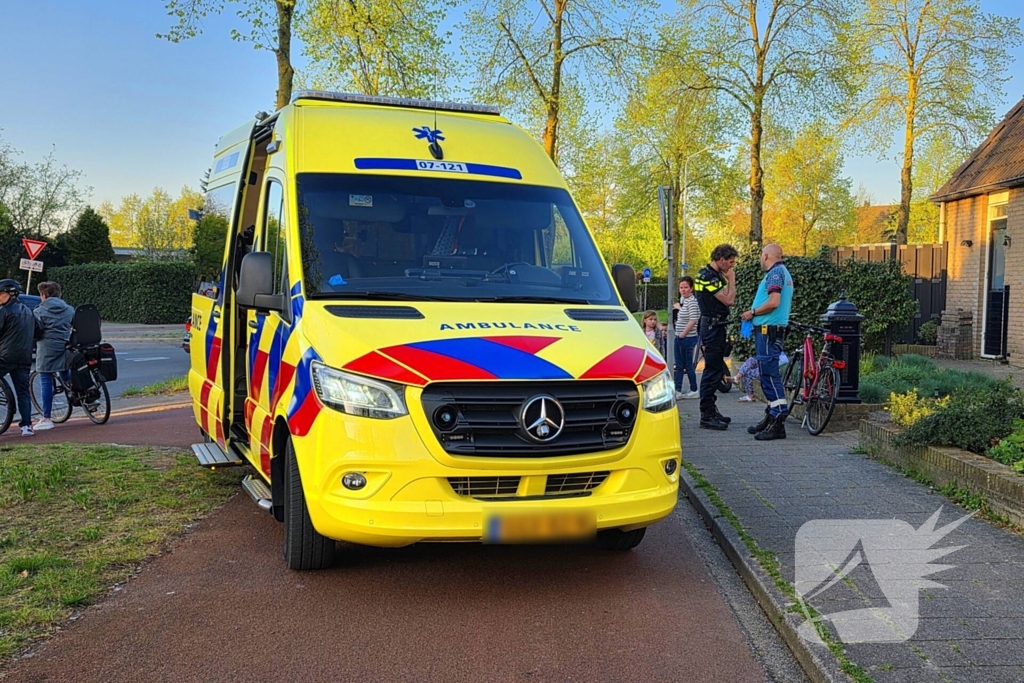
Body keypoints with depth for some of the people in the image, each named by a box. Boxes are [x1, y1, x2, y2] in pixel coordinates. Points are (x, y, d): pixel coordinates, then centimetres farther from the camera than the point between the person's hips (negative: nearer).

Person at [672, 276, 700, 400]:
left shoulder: (692, 301, -15)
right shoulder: (683, 300, 13)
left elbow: (693, 320, -21)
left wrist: (683, 334, -16)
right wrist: (679, 308, 19)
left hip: (688, 338, -9)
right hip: (679, 338, 9)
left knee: (688, 365, 1)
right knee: (679, 365, 8)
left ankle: (694, 391, 11)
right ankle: (677, 391, 10)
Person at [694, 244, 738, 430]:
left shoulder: (715, 275, 15)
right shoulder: (708, 276, -17)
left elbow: (730, 300, 16)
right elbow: (728, 300, -19)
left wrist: (727, 280, 9)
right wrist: (731, 280, -9)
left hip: (717, 328, 11)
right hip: (712, 327, -11)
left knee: (716, 370, 15)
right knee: (713, 370, -9)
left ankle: (711, 410, 23)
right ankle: (706, 416, -6)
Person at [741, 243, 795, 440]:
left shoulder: (775, 272, -11)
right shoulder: (784, 273, 21)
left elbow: (774, 302, -23)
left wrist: (753, 312, -9)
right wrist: (755, 313, 17)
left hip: (768, 329, -11)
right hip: (773, 329, 11)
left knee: (770, 373, -12)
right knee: (768, 373, 15)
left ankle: (778, 423, -14)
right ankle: (771, 417, 22)